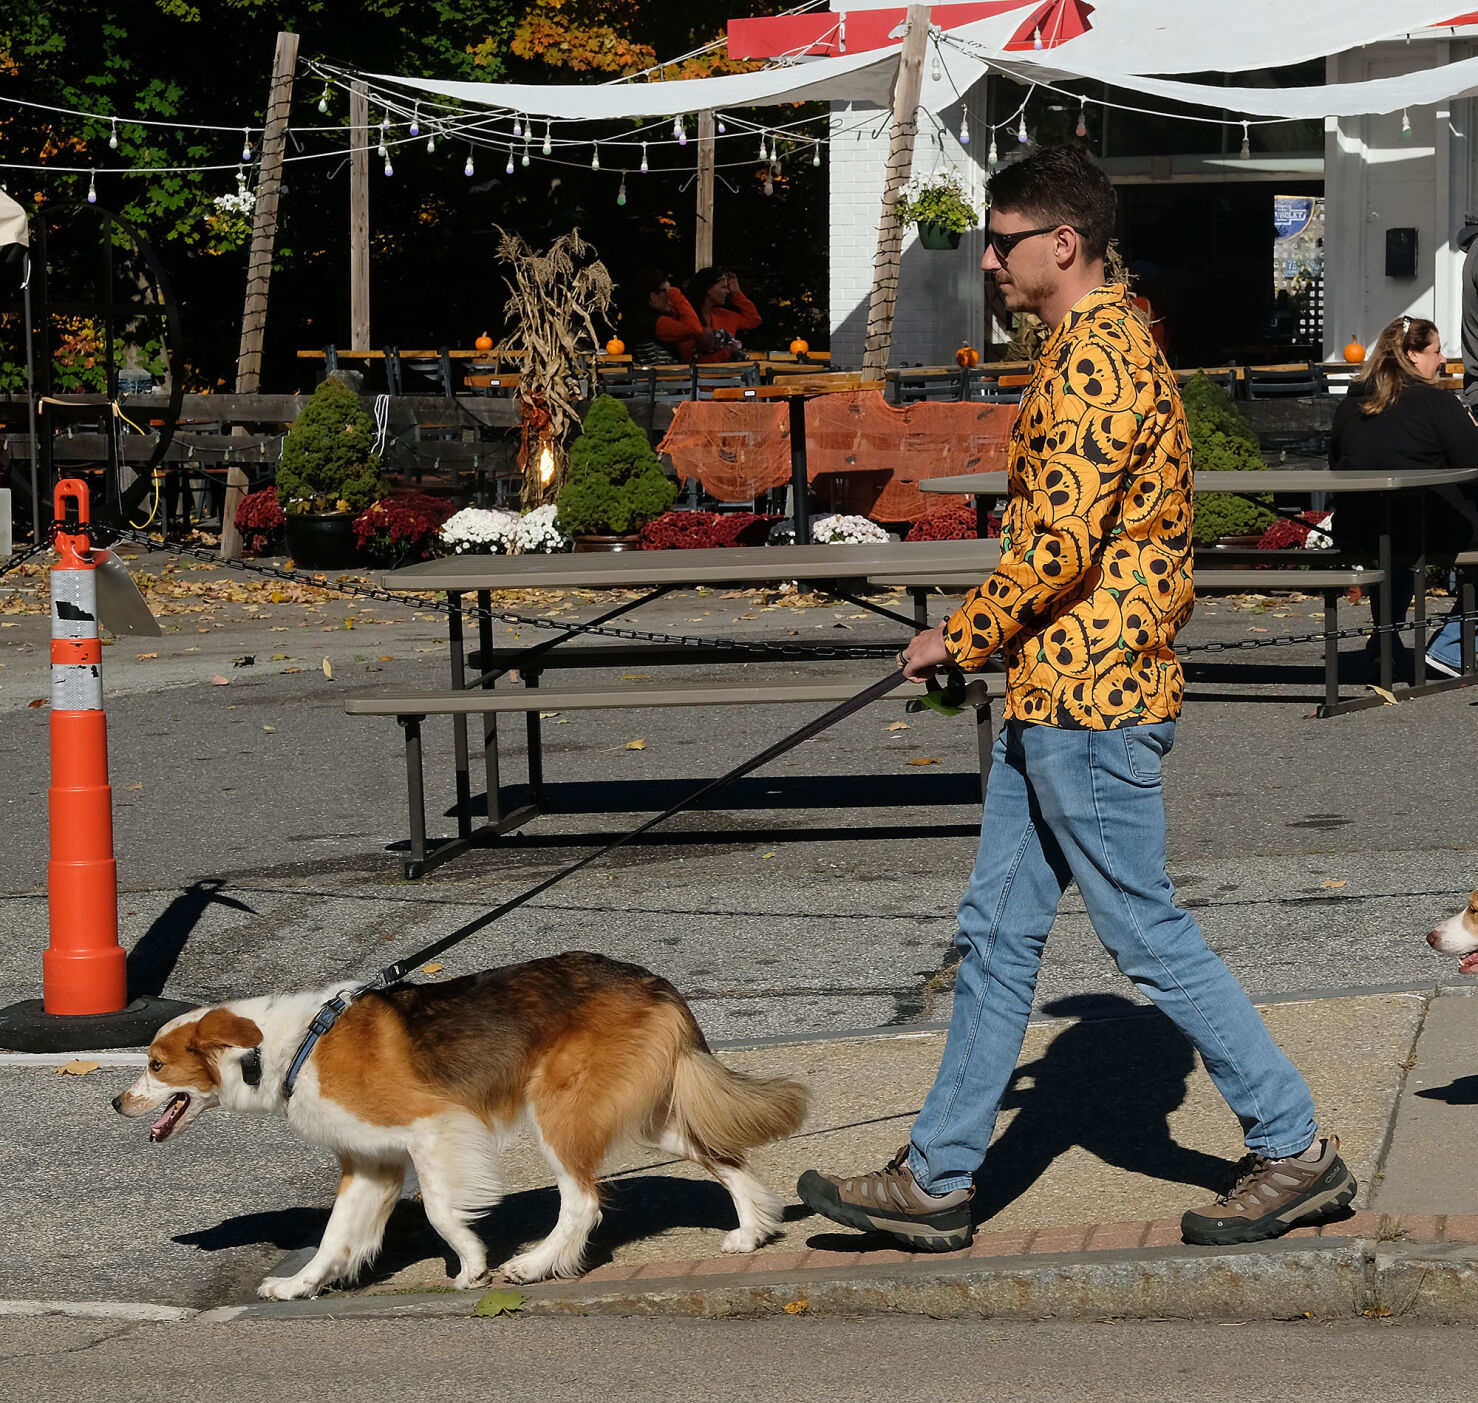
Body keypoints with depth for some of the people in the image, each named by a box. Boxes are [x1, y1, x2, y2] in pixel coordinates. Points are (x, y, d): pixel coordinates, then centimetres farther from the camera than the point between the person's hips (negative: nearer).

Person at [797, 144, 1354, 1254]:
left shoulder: (1096, 362, -18)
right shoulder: (1101, 344, 16)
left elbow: (1058, 544, -24)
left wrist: (958, 639, -11)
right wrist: (990, 640, 19)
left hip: (1088, 704, -11)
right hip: (1053, 701, 11)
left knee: (1151, 936, -2)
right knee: (997, 935, 11)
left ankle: (1298, 1149, 7)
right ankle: (938, 1180, 16)